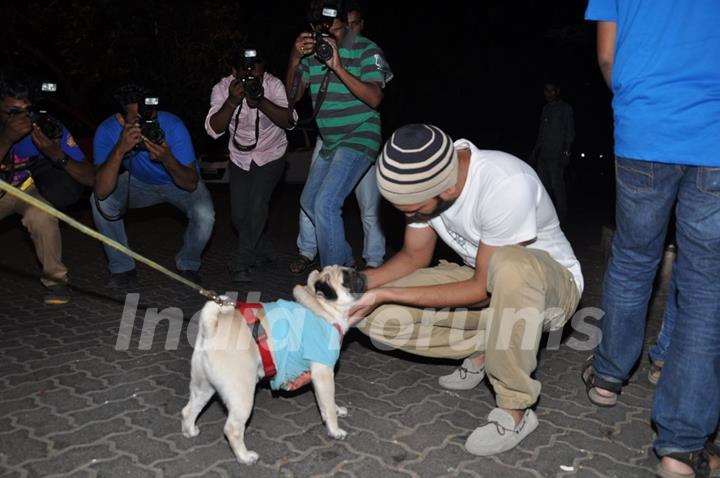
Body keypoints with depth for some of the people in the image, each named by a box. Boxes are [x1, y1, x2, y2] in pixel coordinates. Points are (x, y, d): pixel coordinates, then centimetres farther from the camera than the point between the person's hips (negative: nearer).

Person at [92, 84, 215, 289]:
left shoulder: (173, 126, -33)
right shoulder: (107, 131, -28)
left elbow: (191, 184, -31)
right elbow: (102, 192, -38)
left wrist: (167, 159, -48)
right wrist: (120, 150, -50)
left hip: (178, 181, -2)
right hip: (138, 183, 2)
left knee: (204, 214, -30)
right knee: (101, 202, -24)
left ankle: (188, 266, 3)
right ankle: (122, 269, -2)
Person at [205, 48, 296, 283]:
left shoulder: (273, 85, -18)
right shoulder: (222, 88, -14)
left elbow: (289, 121, -27)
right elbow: (213, 130, -21)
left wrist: (260, 101, -38)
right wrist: (232, 101, -35)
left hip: (270, 155, -3)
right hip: (240, 157, 3)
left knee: (257, 206, -18)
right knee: (239, 214, 2)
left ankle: (241, 263, -7)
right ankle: (263, 253, 26)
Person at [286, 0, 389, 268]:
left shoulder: (366, 50, -11)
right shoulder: (311, 51, 4)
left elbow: (374, 98, -23)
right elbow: (293, 95, 4)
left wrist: (338, 67, -30)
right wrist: (294, 60, -12)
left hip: (359, 138, -8)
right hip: (329, 143, 8)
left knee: (326, 203, -21)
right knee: (309, 202, 19)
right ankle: (345, 261, 35)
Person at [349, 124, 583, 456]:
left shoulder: (505, 185, -35)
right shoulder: (426, 176, -14)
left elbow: (482, 287, -26)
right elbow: (414, 256, 0)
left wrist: (386, 294, -27)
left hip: (552, 283, -5)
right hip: (486, 278, 6)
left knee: (509, 265, -43)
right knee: (374, 315, -12)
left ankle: (515, 411, -22)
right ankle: (483, 352, 5)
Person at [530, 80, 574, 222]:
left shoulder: (565, 108, 2)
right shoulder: (546, 108, 20)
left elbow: (570, 132, -3)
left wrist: (567, 151, -13)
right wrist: (535, 150, 17)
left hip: (557, 155, -6)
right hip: (543, 154, 6)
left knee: (557, 185, -7)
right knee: (543, 185, 5)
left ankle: (560, 216, 0)